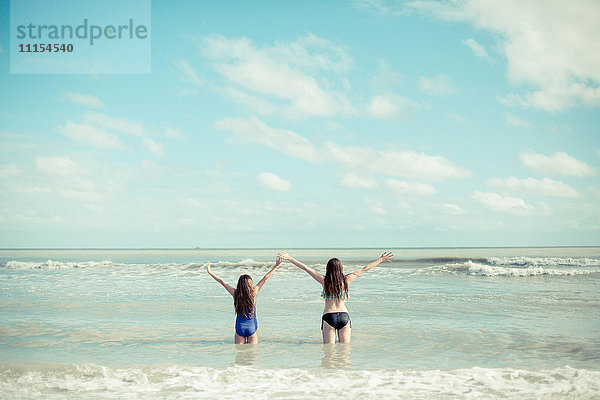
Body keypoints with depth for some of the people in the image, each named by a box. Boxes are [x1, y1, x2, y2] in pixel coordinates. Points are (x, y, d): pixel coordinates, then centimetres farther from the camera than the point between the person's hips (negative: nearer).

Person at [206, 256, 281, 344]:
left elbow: (222, 281, 1)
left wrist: (210, 272, 10)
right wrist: (276, 266, -2)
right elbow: (265, 278, -6)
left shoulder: (235, 294, -8)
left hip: (240, 328, 1)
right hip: (252, 327, -1)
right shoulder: (253, 293, -11)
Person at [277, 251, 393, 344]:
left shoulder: (324, 281, -4)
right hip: (344, 315, 2)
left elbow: (306, 268, -1)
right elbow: (364, 269, 10)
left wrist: (289, 258, 3)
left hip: (328, 316, -1)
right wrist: (380, 260, 20)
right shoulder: (346, 280, 1)